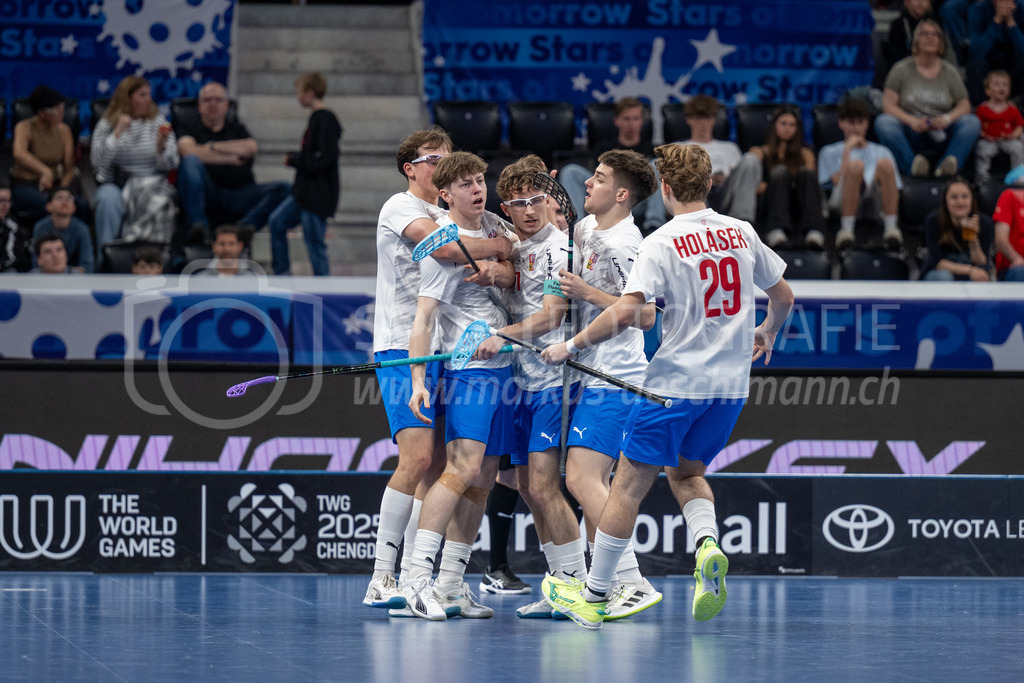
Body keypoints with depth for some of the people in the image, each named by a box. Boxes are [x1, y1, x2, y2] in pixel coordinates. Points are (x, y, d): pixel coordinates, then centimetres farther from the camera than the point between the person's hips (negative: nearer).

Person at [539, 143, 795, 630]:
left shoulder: (663, 242, -11)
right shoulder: (742, 233, 5)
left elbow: (624, 315, -21)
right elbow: (783, 297, 17)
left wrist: (571, 346, -8)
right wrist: (766, 334, 37)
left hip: (676, 381, -5)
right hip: (731, 384, 5)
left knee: (630, 484, 4)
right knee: (687, 473, 22)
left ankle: (594, 596, 11)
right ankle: (708, 545, -7)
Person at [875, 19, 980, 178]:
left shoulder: (950, 71, 12)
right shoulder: (902, 69, 6)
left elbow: (965, 105, 5)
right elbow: (888, 105, -2)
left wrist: (947, 118, -17)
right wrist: (912, 121, -20)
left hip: (941, 137, 2)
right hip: (910, 134, -2)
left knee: (972, 122, -24)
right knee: (883, 122, -29)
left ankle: (947, 165, -43)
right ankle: (912, 165, -45)